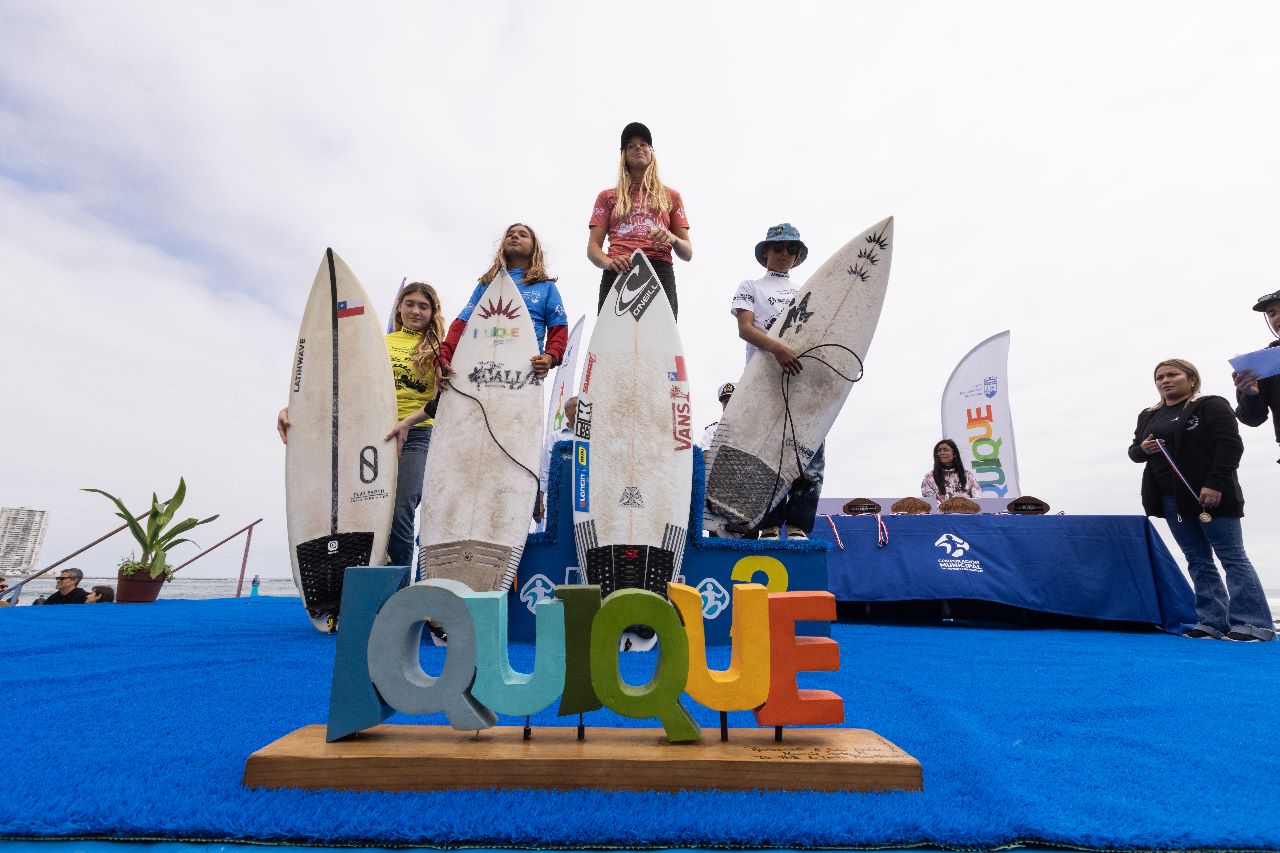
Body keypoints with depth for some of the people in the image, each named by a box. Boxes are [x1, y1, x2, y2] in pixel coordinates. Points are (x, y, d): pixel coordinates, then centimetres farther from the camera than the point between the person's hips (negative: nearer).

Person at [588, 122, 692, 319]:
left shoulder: (671, 196, 24)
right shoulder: (608, 196, 23)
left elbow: (687, 253, 18)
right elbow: (593, 248, 13)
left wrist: (673, 239, -5)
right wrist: (609, 262, -11)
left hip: (659, 274, 0)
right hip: (617, 275, 0)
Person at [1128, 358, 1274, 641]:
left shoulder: (1211, 406, -1)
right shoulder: (1147, 416, 17)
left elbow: (1230, 445, -11)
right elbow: (1133, 451, 20)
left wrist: (1214, 485, -20)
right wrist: (1142, 448, -4)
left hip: (1209, 494, -6)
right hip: (1172, 500, 6)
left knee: (1232, 557, -3)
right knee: (1198, 561, 6)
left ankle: (1253, 623, -1)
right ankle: (1213, 621, 8)